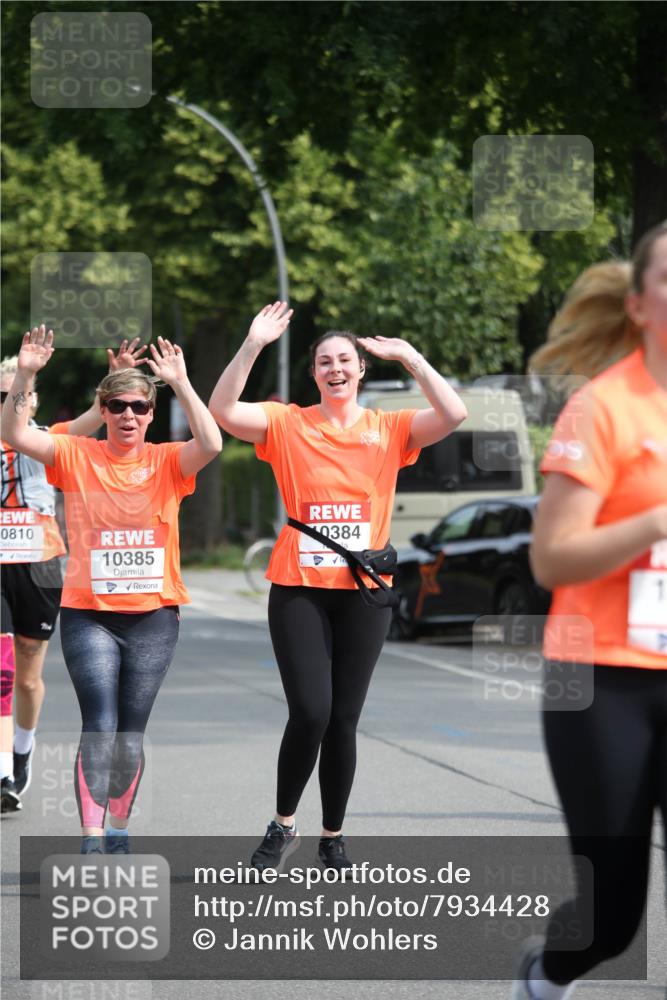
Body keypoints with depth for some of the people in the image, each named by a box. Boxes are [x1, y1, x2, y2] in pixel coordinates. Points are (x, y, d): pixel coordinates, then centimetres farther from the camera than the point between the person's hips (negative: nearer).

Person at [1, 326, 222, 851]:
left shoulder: (166, 463, 2)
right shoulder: (77, 456, 2)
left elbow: (211, 444, -17)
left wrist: (181, 383, -21)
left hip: (153, 615, 1)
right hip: (89, 614, -1)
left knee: (131, 730, 8)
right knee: (99, 725, -13)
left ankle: (119, 829, 24)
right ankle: (92, 840, -16)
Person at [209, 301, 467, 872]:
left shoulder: (388, 430, 6)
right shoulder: (288, 425, 3)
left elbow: (453, 415, -9)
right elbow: (222, 410, -11)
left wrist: (408, 356, -8)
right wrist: (254, 346, -16)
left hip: (363, 590, 1)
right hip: (299, 588, -1)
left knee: (344, 719, 5)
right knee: (310, 712, -13)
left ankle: (333, 839, 19)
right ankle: (283, 827, 8)